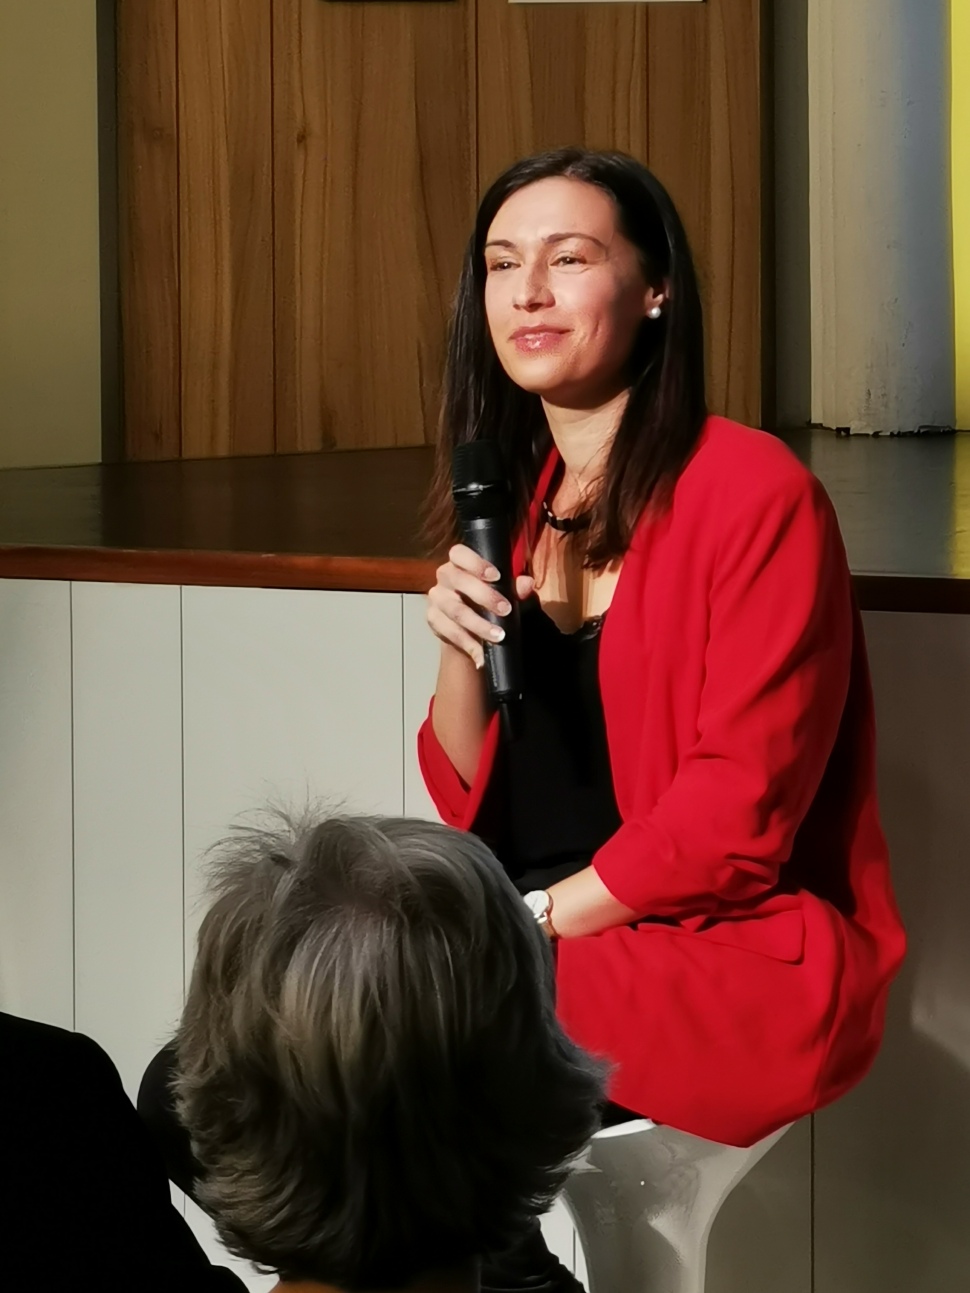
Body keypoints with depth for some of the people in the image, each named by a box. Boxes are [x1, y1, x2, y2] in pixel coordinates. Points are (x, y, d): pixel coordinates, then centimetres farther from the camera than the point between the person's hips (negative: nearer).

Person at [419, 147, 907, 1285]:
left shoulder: (754, 493, -10)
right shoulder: (516, 500, 12)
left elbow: (738, 807, -14)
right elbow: (469, 799, 11)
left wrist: (542, 918, -14)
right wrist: (459, 653, -7)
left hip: (732, 953, -6)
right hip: (529, 939, 6)